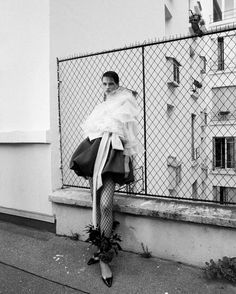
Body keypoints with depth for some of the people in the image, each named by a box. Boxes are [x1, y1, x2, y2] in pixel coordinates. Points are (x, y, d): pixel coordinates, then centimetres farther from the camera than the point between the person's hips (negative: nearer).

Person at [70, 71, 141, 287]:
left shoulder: (125, 101, 10)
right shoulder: (101, 107, 26)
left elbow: (130, 134, 1)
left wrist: (127, 159, -7)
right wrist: (85, 162, 14)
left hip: (114, 153, -5)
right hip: (95, 152, 6)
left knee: (105, 204, -17)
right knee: (96, 203, 4)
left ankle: (104, 257, -6)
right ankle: (102, 249, 18)